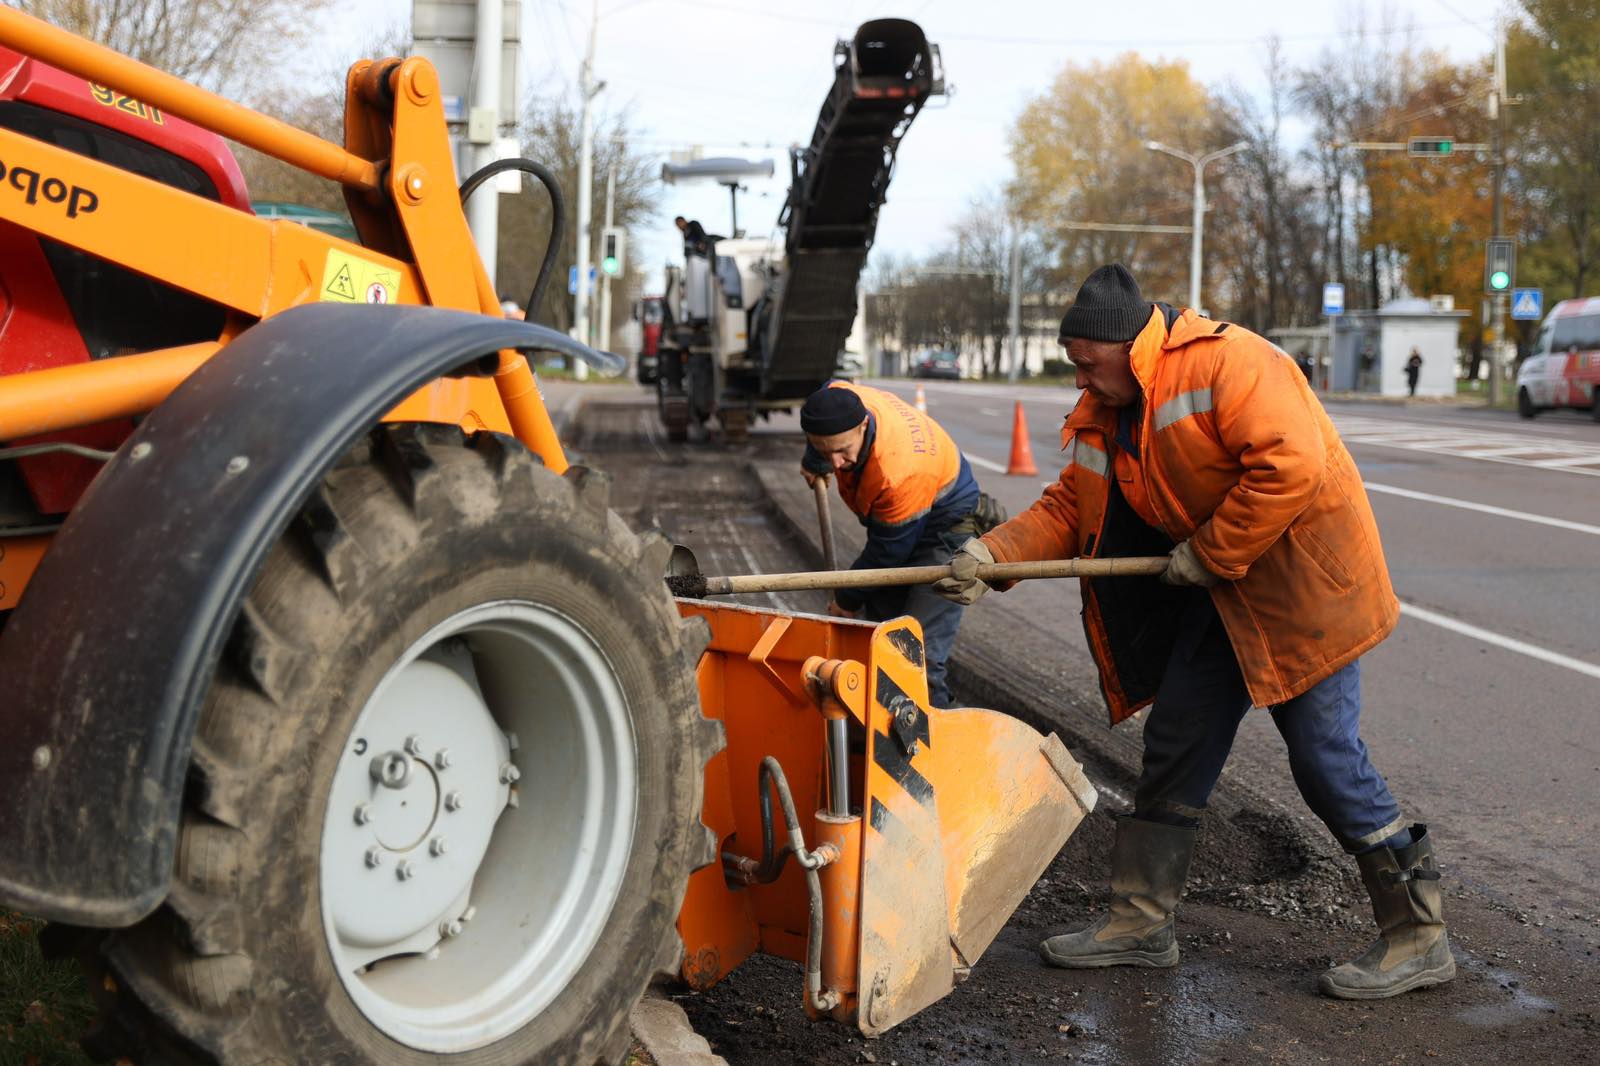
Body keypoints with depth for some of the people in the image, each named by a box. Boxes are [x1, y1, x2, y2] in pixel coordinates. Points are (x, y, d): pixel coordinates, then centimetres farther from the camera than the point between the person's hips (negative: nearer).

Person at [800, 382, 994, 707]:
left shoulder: (899, 472, -42)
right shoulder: (837, 398, -22)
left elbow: (889, 551, -27)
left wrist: (848, 599, -10)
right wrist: (813, 462, 26)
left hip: (945, 528, -8)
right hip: (893, 522, 8)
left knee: (920, 652, -18)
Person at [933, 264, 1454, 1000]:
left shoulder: (1227, 362, -21)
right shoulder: (1105, 414, 6)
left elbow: (1292, 465, -30)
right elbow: (1068, 507, 5)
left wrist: (1209, 552, -22)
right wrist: (994, 554, -11)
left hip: (1300, 582, -9)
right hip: (1219, 594, 9)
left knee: (1326, 759, -6)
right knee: (1174, 746, 10)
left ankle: (1419, 937, 8)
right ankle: (1140, 923, 21)